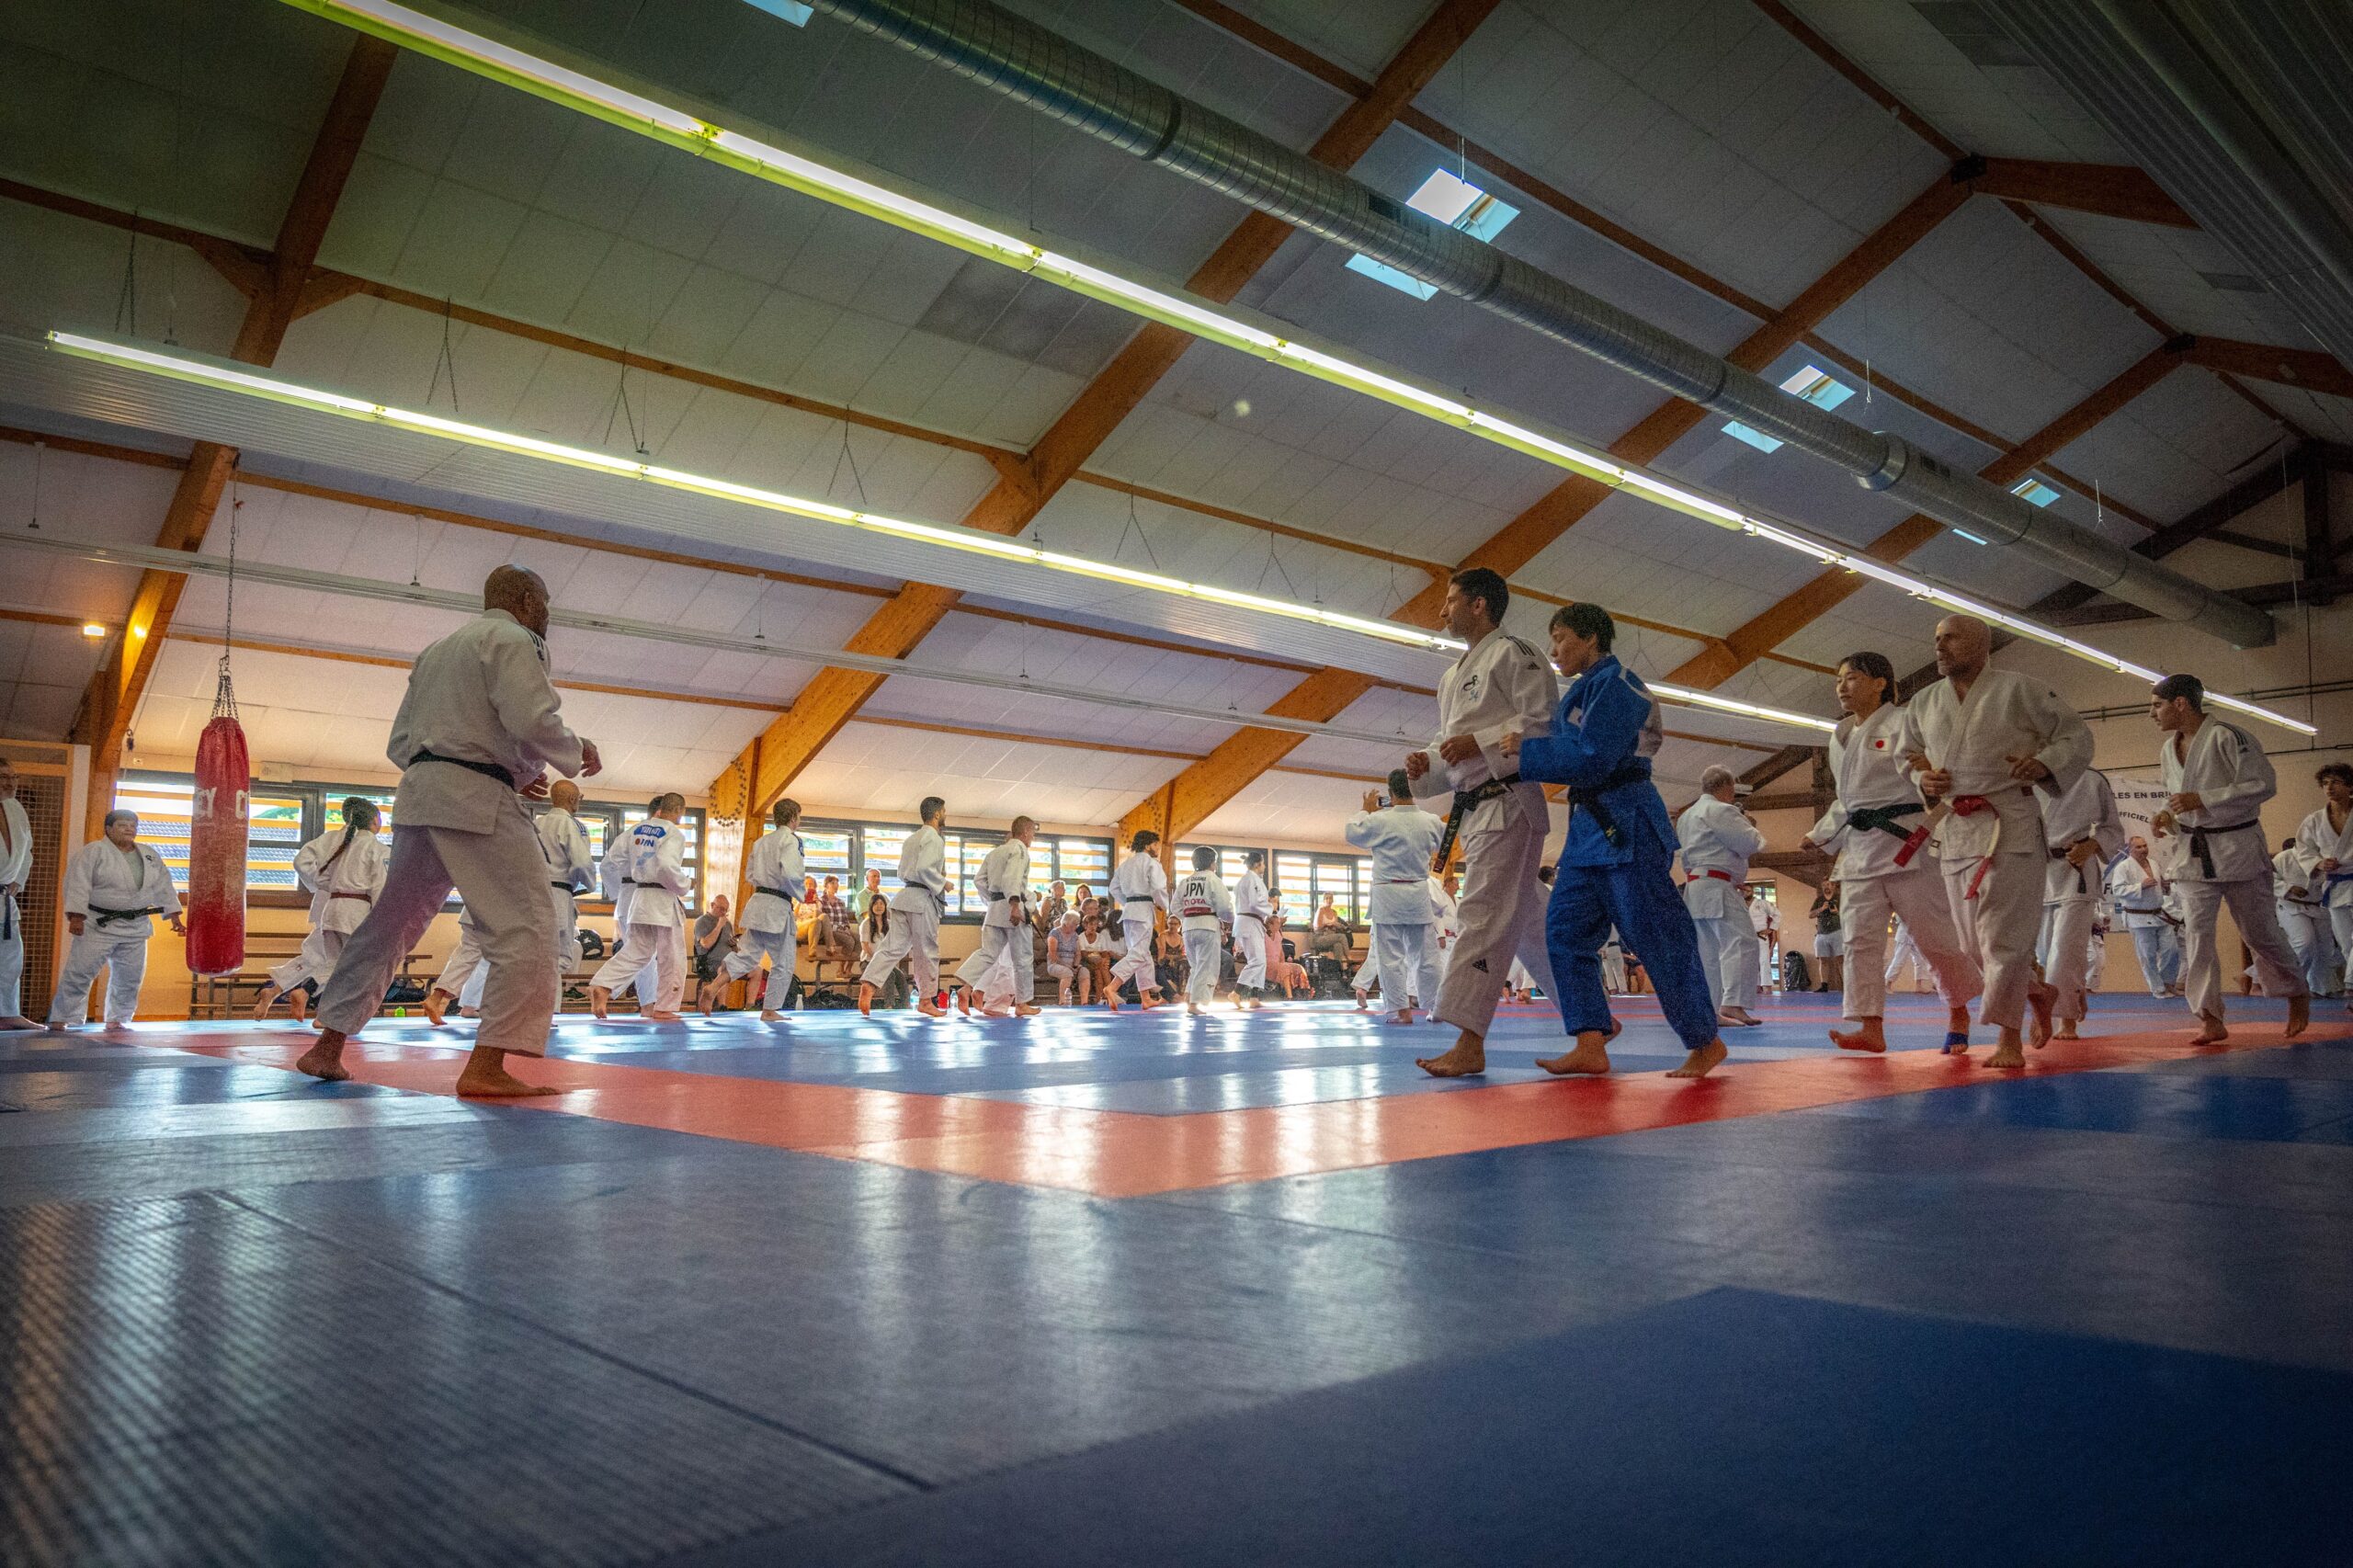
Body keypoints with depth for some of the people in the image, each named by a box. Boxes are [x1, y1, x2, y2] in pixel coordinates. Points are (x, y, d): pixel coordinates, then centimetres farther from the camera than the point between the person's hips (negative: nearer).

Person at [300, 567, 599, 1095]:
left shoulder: (438, 650, 26)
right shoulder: (512, 640, -2)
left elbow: (400, 742, 24)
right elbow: (534, 720, -18)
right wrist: (576, 754, 2)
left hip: (419, 794, 9)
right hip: (474, 799, -9)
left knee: (391, 921, 18)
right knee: (525, 924, -9)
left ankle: (327, 1047, 26)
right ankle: (486, 1067, -16)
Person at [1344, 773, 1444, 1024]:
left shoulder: (1381, 821, -13)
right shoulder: (1430, 822, -1)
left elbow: (1351, 832, 1)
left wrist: (1366, 810, 16)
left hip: (1388, 896, -4)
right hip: (1419, 893, 4)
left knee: (1390, 956, 2)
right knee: (1424, 956, 11)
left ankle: (1402, 1010, -1)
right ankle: (1438, 1008, 14)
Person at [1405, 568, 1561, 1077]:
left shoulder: (1512, 654, -6)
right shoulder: (1455, 677, 21)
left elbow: (1546, 720, -15)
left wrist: (1480, 742, -20)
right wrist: (1427, 766, 4)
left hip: (1507, 802, -9)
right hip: (1475, 809, 10)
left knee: (1484, 914, -15)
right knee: (1527, 920, 14)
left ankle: (1469, 1043, -18)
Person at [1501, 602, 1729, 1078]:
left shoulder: (1616, 685, -13)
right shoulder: (1586, 689, 17)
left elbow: (1593, 761, -21)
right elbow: (1571, 754, 17)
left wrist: (1526, 751, -15)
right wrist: (1525, 752, 4)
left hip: (1627, 825, -10)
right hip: (1589, 824, 10)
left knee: (1659, 935, -2)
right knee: (1566, 929, 2)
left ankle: (1705, 1042, 13)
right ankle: (1591, 1046, 1)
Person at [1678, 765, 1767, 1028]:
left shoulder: (1687, 815, 21)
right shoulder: (1720, 811, -9)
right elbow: (1748, 844, -12)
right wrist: (1749, 826, 8)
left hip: (1694, 886, 10)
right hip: (1716, 886, -10)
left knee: (1711, 951, 10)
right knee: (1741, 940, -16)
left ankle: (1713, 1010, 9)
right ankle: (1732, 1003, -28)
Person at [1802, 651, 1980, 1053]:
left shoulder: (1904, 724, -5)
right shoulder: (1840, 738, 16)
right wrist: (1820, 834, 23)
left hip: (1905, 842, -6)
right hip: (1859, 847, 6)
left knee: (1933, 935, 1)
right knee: (1860, 937, -3)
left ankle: (1958, 1012, 24)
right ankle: (1871, 1028, -3)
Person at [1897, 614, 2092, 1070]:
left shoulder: (2020, 690, -2)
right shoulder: (1923, 704, 10)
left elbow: (2077, 734, 3)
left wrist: (2045, 762, -15)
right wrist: (1924, 782, -2)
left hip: (2010, 827, -5)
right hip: (1954, 830, 5)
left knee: (2004, 935, -7)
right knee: (1972, 941, 9)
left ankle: (2008, 1039, 2)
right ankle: (2039, 992, 36)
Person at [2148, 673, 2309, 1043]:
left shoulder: (2227, 737, -14)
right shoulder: (2168, 749, 8)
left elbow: (2264, 784, -18)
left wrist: (2202, 800, -23)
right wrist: (2170, 817, -1)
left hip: (2237, 849, -6)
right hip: (2194, 853, 6)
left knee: (2259, 932, 5)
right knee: (2195, 932, -5)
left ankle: (2298, 998, 31)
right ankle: (2210, 1020, -2)